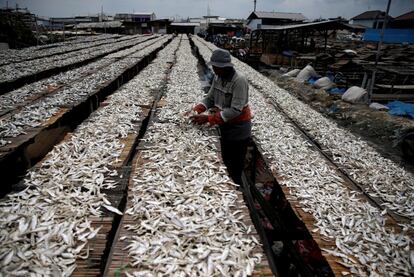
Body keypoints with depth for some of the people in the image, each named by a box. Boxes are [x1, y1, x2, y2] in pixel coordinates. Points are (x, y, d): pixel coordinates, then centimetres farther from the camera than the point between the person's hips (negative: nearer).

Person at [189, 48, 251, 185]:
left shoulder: (239, 81, -25)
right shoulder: (217, 77, -1)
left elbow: (235, 110, -30)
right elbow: (210, 98, 3)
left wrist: (209, 118, -31)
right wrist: (196, 109, -16)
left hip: (238, 128, -7)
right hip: (223, 125, 7)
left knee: (236, 167, 7)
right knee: (224, 161, 19)